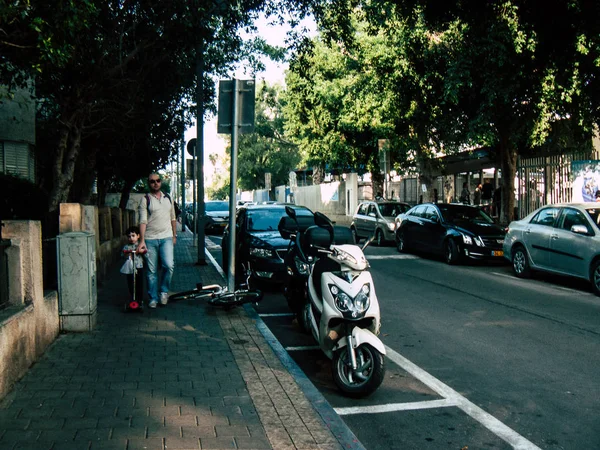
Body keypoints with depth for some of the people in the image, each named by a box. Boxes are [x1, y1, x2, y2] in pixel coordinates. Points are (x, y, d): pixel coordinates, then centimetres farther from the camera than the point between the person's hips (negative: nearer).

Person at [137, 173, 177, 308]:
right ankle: (153, 298, 15)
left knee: (169, 265, -16)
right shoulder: (145, 200, 1)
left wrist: (174, 235, 16)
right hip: (150, 239, -2)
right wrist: (142, 240, -17)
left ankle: (164, 291, 7)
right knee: (151, 270, 3)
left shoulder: (168, 198, 13)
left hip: (166, 238, 2)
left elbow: (173, 219, 20)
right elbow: (143, 221, -8)